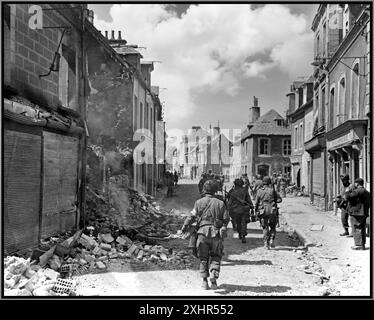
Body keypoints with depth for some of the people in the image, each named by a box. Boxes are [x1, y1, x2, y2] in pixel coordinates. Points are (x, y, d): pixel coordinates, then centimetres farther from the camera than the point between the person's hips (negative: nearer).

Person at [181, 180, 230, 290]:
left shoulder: (199, 202, 1)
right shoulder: (220, 203, 4)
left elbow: (192, 217, -3)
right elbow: (226, 219, 4)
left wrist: (184, 227, 7)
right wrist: (223, 228, 24)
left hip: (203, 232, 0)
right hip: (216, 233, 0)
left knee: (203, 258, 12)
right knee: (215, 256, 13)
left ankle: (205, 281, 8)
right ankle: (214, 274, -10)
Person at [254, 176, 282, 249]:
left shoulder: (259, 191, 1)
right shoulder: (272, 190, -4)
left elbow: (256, 202, 2)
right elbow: (279, 199, -6)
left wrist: (256, 210, 14)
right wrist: (273, 200, 11)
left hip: (263, 211, 1)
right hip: (272, 211, -1)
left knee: (265, 228, 8)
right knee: (273, 227, 15)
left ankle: (266, 243, 1)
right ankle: (271, 240, 1)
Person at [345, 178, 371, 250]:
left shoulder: (358, 191, -15)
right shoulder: (367, 192, 17)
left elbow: (348, 197, -21)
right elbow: (369, 204, 21)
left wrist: (347, 191, -4)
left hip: (356, 214, -10)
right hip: (363, 213, 10)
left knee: (357, 230, -5)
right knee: (362, 229, 14)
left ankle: (359, 245, -6)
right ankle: (362, 244, 20)